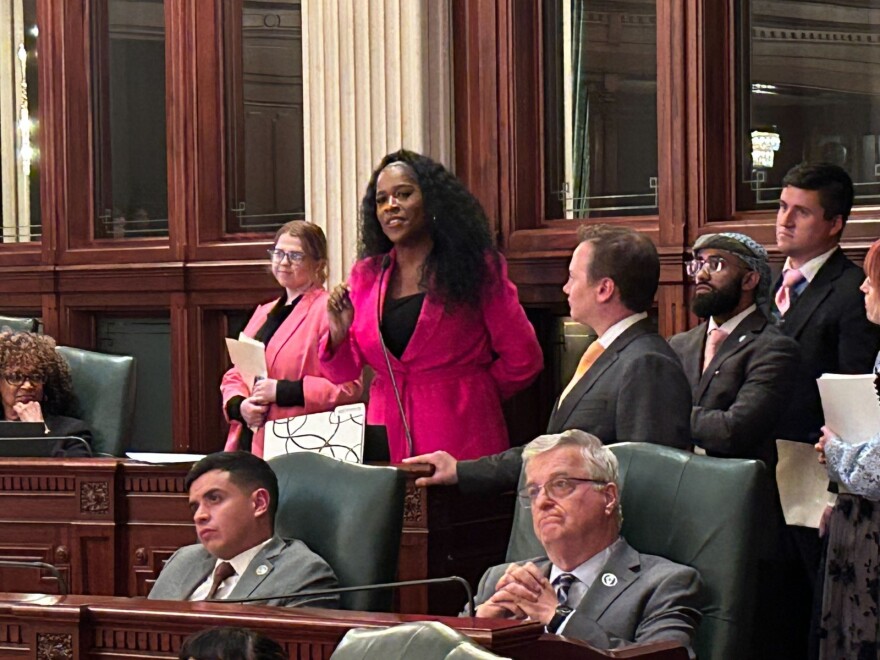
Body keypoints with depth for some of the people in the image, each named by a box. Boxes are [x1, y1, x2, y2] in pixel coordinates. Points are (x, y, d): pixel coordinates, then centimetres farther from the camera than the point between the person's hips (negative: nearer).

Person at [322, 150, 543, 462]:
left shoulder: (475, 269, -2)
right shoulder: (366, 275, 9)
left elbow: (523, 359, 0)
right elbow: (342, 372, 11)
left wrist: (471, 395, 8)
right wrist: (339, 333, -7)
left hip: (461, 439, -3)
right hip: (388, 439, 3)